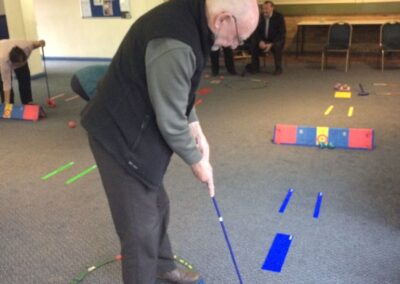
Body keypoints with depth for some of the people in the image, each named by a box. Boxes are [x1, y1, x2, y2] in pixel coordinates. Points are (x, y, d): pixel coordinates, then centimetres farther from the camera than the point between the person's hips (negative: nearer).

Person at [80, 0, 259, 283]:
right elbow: (171, 121, -24)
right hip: (121, 136, -10)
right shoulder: (173, 45, -33)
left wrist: (195, 128, 9)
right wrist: (197, 160, -8)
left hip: (137, 129, 10)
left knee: (157, 206, 24)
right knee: (141, 226, 2)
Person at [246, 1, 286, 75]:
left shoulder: (279, 17, -12)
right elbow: (256, 32, 1)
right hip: (263, 41, 3)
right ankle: (255, 67, -8)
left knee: (277, 46, -36)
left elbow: (282, 33, -14)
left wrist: (271, 44, -26)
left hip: (276, 41, -3)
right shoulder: (260, 17, -4)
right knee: (253, 44, -25)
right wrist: (260, 41, -21)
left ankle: (278, 68, -17)